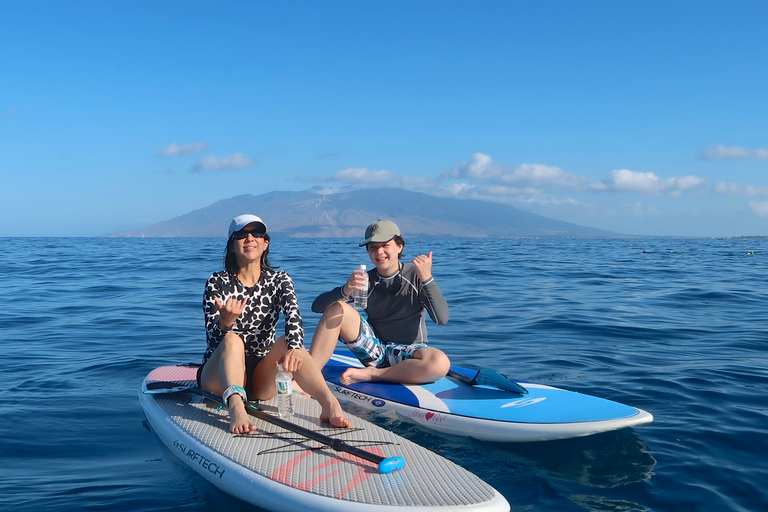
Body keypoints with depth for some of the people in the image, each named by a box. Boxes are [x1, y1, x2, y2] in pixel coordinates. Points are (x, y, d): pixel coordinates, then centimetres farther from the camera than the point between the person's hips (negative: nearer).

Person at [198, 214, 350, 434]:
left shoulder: (278, 280, 4)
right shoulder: (218, 283, -2)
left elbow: (293, 315, -17)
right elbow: (212, 339, -11)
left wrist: (294, 348, -39)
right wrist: (225, 323, -35)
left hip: (261, 379, 2)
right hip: (220, 376, -1)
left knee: (287, 340, -26)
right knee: (232, 339, -31)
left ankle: (329, 402, -48)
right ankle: (236, 408, -56)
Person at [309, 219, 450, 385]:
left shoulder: (416, 275, -8)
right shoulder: (364, 280, -1)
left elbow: (442, 319, -20)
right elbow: (317, 306, -9)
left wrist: (427, 279, -30)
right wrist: (344, 291, -29)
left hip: (408, 352, -2)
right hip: (374, 349, 2)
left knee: (441, 363, -36)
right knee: (336, 308, -17)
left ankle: (371, 375, -21)